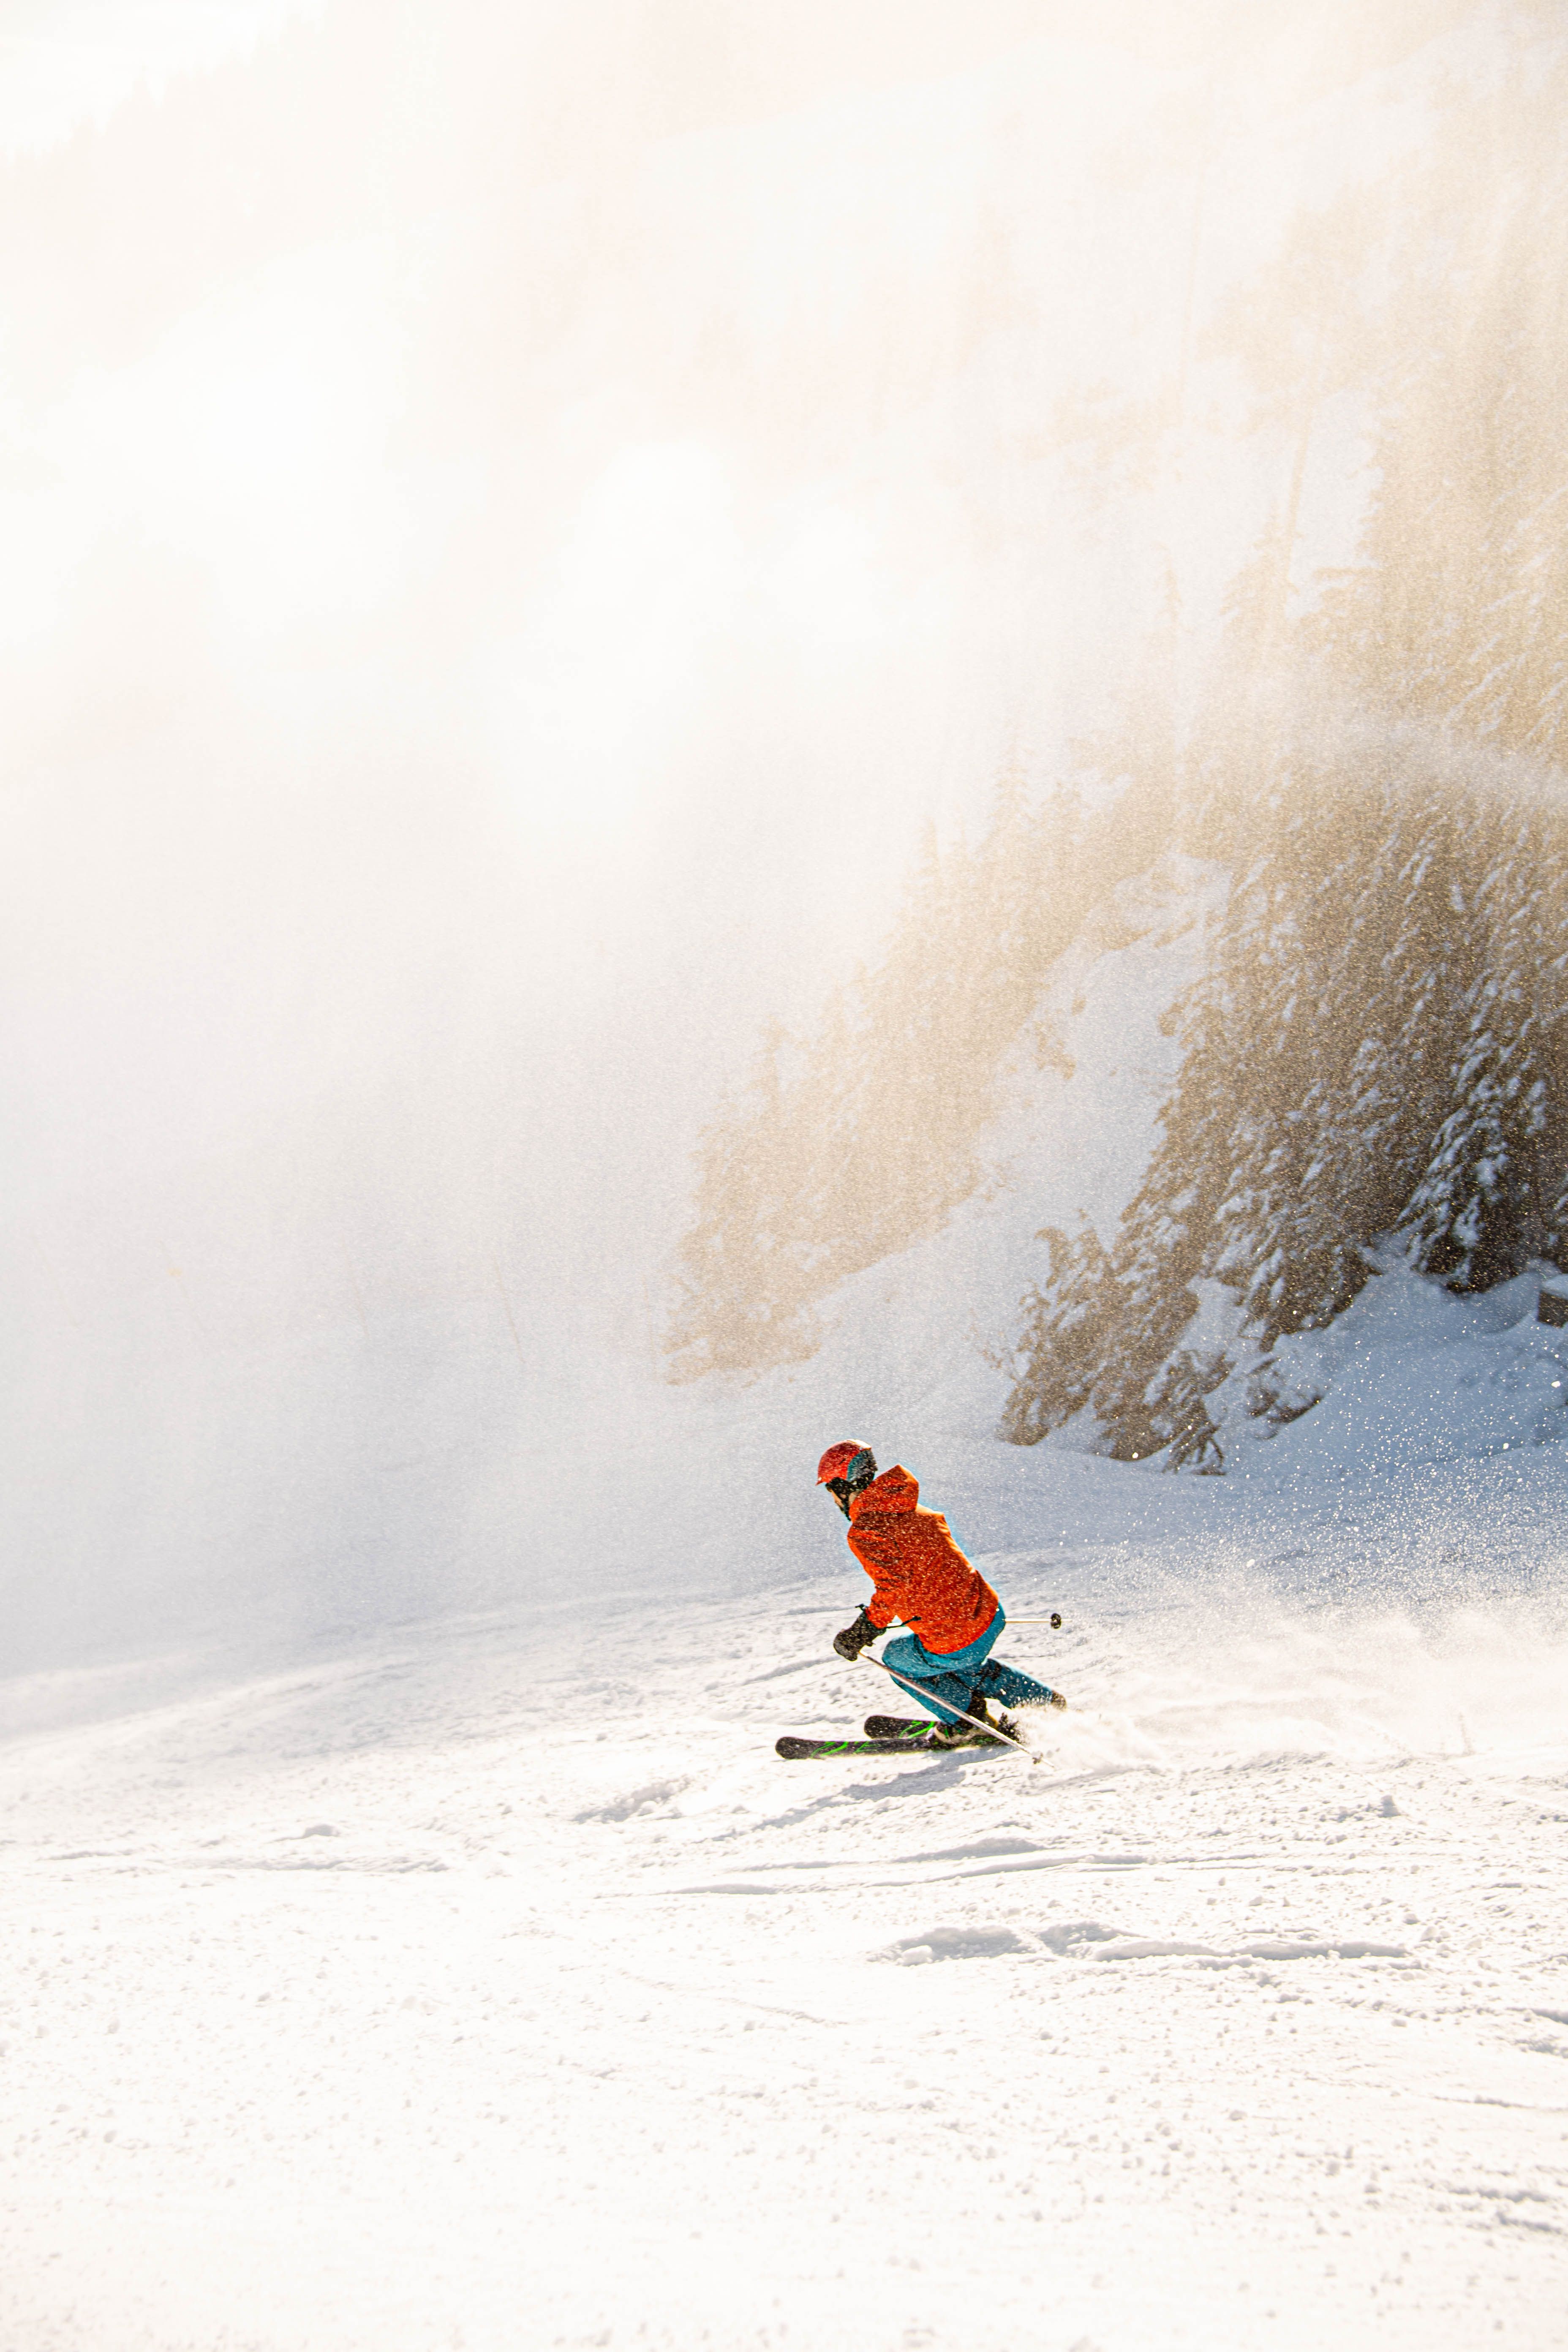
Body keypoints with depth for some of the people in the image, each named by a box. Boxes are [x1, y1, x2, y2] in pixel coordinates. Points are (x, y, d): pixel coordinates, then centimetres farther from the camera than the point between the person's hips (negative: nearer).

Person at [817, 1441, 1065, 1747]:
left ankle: (965, 1721, 25)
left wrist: (862, 1631, -21)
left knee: (897, 1660, 24)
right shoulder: (913, 1511, 10)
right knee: (966, 1666, 38)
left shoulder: (864, 1531, -15)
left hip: (956, 1644, -7)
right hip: (993, 1617, 7)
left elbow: (894, 1583, -28)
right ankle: (1046, 1703, 36)